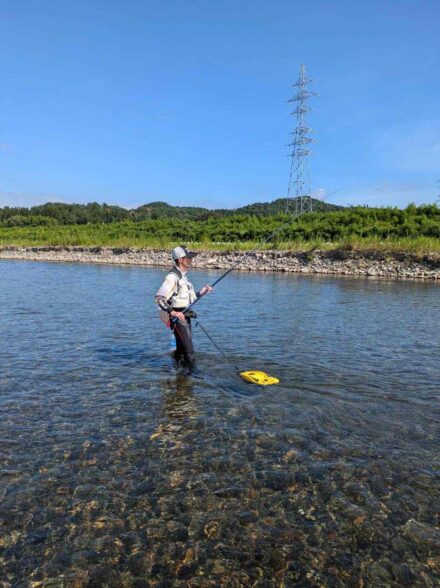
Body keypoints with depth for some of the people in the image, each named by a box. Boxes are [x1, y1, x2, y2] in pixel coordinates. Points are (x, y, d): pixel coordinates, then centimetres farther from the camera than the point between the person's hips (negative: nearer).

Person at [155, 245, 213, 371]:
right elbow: (159, 298, -23)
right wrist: (172, 312, -30)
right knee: (189, 348, -9)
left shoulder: (183, 276, 14)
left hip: (185, 316, 9)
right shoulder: (172, 277, -16)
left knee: (181, 347, 17)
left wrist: (202, 292, 7)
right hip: (178, 317, -9)